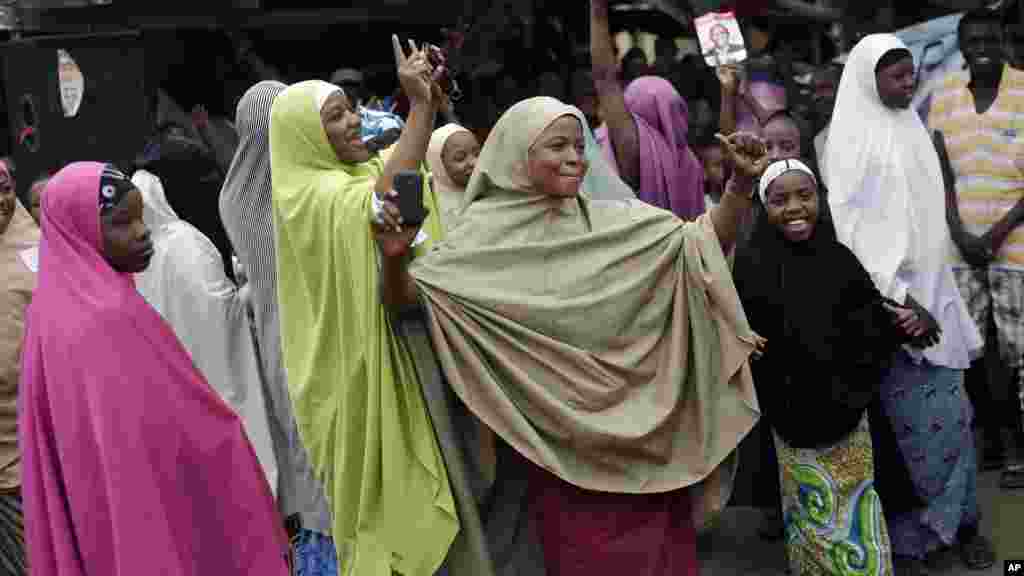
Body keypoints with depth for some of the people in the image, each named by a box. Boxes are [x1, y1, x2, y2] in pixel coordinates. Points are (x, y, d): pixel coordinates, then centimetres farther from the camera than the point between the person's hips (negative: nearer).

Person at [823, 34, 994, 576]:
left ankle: (959, 518, 21)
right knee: (910, 420, -1)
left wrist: (939, 294, 14)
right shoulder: (852, 138, -11)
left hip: (933, 287, 7)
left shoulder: (909, 127, 11)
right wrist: (899, 299, -21)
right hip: (888, 295, -6)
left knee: (950, 412, 9)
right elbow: (852, 230, -17)